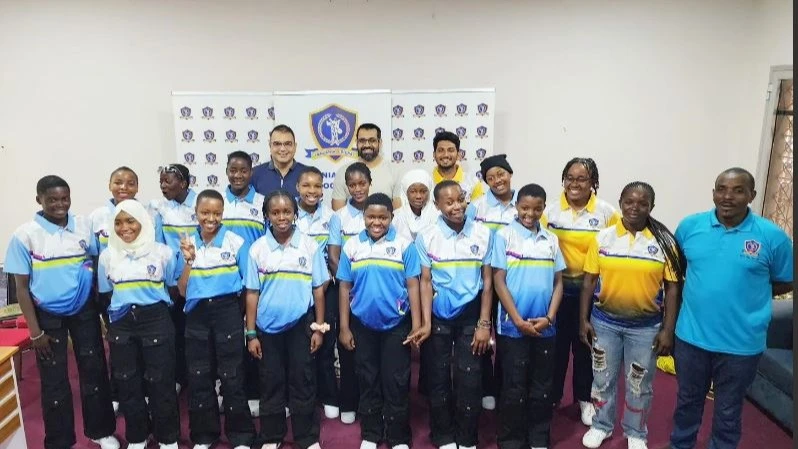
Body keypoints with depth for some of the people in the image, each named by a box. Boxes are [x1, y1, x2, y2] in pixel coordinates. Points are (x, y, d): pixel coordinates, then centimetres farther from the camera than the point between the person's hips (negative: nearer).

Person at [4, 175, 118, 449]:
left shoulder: (83, 226, -3)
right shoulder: (25, 235, -10)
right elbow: (22, 286, -7)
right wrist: (35, 331, -9)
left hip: (84, 310, 2)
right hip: (48, 315, -2)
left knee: (94, 370, 11)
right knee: (54, 381, 10)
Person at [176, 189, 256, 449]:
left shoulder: (236, 242, -5)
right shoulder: (187, 244, 4)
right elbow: (183, 291, 3)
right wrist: (188, 261, -11)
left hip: (228, 312, -3)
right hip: (196, 315, 3)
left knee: (232, 376, 2)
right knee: (198, 377, 11)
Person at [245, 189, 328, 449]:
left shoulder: (310, 246, -4)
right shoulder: (257, 248, -2)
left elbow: (318, 289, 0)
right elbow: (252, 293, 0)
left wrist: (319, 328, -2)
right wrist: (251, 334, -1)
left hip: (301, 325, -1)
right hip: (268, 327, 1)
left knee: (303, 382, 8)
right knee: (271, 383, 12)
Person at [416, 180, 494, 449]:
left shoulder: (483, 234, -5)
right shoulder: (426, 238, -6)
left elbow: (487, 281, -2)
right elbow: (426, 282, -4)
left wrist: (484, 323, -5)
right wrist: (426, 323, -9)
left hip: (470, 315, 0)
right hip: (439, 316, 0)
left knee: (469, 377, 4)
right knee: (439, 377, 10)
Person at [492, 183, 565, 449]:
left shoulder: (551, 240, 6)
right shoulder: (504, 236, -4)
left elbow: (558, 282, 7)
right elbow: (499, 282, -7)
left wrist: (549, 318, -5)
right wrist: (518, 320, -11)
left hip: (544, 327, 4)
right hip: (513, 327, -3)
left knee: (542, 387, 12)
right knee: (514, 388, 5)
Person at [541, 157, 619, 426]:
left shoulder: (607, 212, -5)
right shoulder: (551, 210, -2)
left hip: (591, 287, 0)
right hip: (557, 285, 1)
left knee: (585, 344, 13)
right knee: (556, 342, 10)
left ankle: (584, 398, 32)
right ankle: (551, 396, 28)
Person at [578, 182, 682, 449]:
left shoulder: (664, 241, -7)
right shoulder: (603, 238, -4)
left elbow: (672, 288, -4)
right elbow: (589, 281, -1)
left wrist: (668, 330, -7)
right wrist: (583, 319, -3)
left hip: (646, 327, -1)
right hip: (604, 323, 1)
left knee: (640, 385, 15)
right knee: (603, 379, 16)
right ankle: (601, 425, 37)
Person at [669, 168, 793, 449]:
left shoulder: (772, 236, -9)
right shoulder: (689, 226, -4)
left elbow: (786, 282, 3)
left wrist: (747, 293, -5)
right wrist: (701, 289, -1)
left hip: (741, 344, -2)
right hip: (691, 336, 2)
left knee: (728, 412, 17)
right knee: (687, 401, 22)